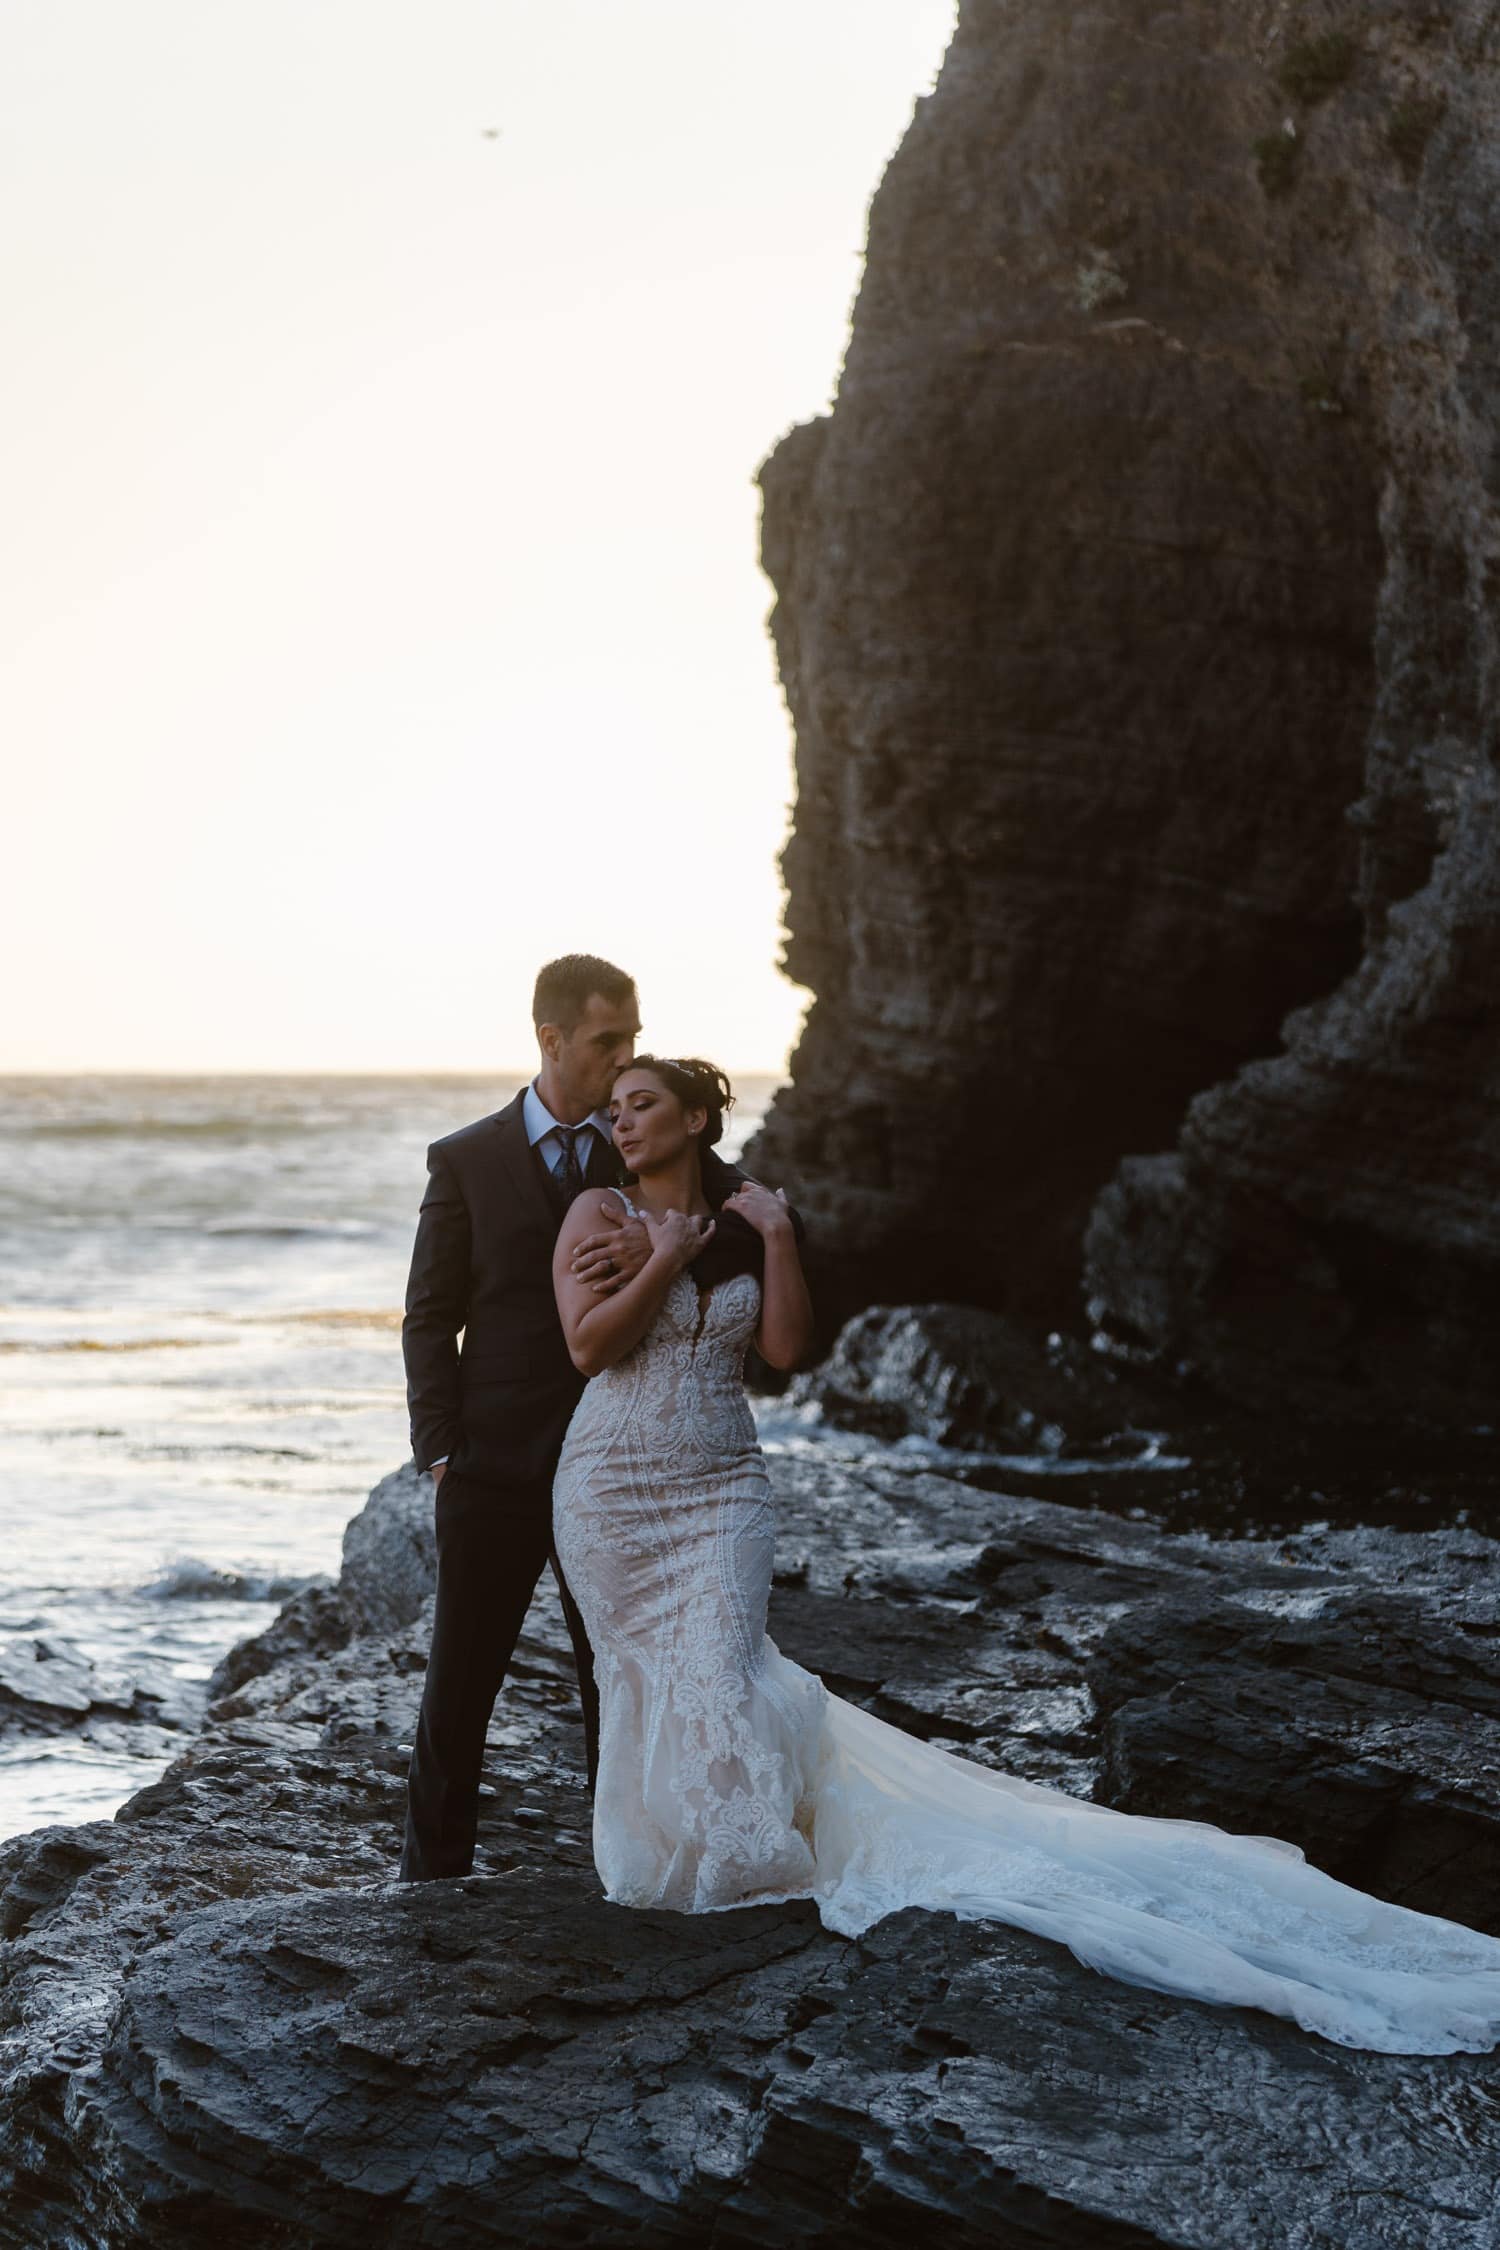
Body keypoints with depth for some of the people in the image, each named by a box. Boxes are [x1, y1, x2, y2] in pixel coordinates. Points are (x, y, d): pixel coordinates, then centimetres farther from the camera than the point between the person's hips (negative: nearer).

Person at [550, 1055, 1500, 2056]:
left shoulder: (737, 1226, 8)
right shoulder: (601, 1215, 1)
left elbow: (787, 1346, -3)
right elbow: (587, 1343, -11)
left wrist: (776, 1237, -8)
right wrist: (665, 1259, -12)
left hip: (723, 1486, 1)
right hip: (612, 1487, -1)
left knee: (715, 1680, -10)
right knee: (644, 1680, 4)